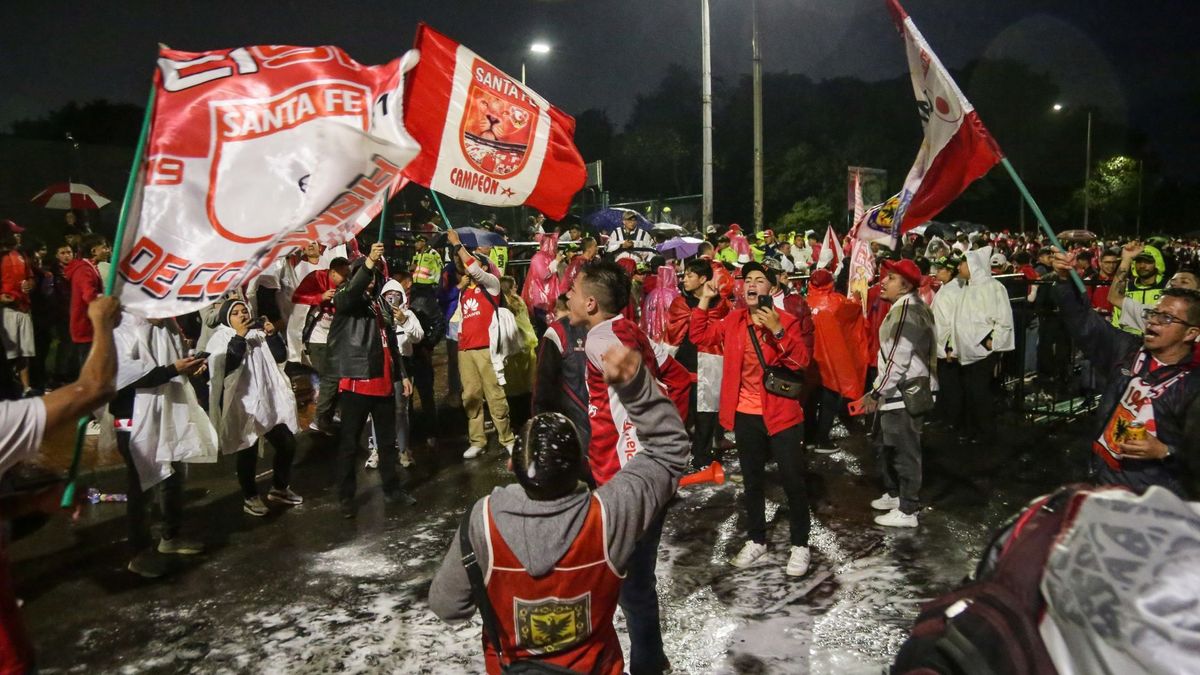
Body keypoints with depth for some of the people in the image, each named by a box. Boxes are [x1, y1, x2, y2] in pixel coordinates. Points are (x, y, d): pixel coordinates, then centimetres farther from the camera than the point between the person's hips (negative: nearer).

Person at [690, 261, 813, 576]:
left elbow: (801, 361, -20)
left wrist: (777, 331, -32)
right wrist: (705, 300, 0)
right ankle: (756, 540, 32)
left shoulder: (786, 321, -9)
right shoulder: (732, 320, 4)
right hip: (746, 415, 4)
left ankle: (800, 546, 18)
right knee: (753, 481, 16)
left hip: (781, 414, -4)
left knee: (793, 481, 3)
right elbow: (699, 336, 9)